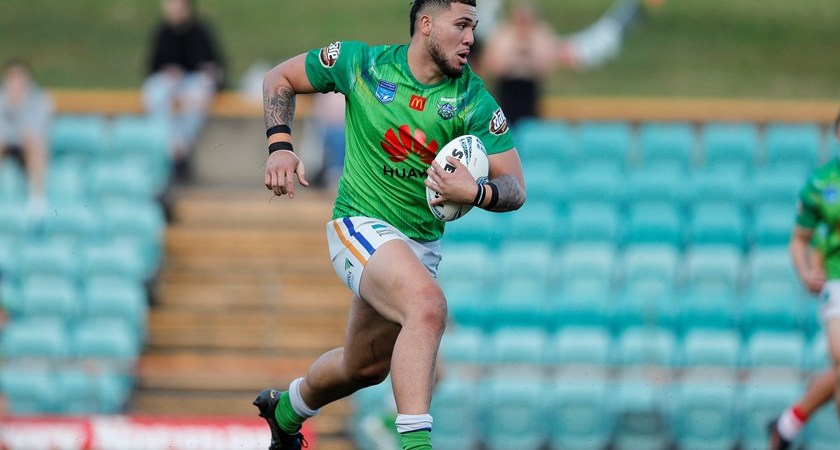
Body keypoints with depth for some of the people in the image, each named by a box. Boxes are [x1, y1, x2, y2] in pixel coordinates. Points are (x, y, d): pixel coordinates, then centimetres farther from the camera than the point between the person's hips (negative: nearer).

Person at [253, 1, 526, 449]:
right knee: (428, 305, -35)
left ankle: (286, 410, 53)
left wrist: (474, 192, -32)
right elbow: (280, 78, 5)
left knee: (366, 366, 22)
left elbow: (514, 188, -10)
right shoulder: (361, 63, -10)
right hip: (360, 225, -5)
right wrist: (279, 146, -9)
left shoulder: (474, 100, -9)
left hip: (422, 242, 5)